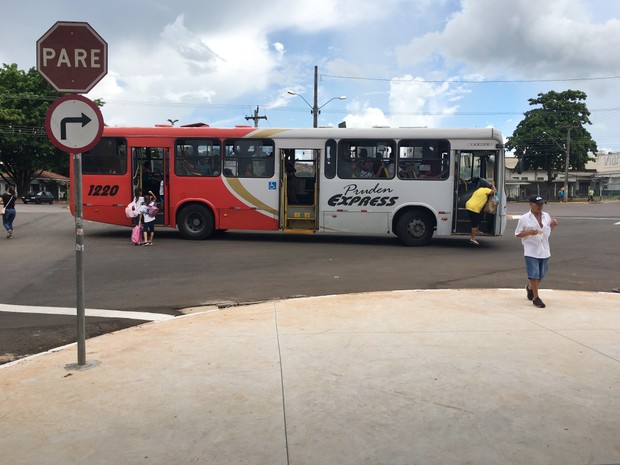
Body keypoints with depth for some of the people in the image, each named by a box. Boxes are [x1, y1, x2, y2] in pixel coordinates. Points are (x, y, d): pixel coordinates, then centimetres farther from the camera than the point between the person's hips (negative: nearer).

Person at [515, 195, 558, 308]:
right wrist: (529, 232, -20)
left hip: (544, 251, 5)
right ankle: (536, 297, 8)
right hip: (531, 251, -5)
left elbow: (549, 230, 20)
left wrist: (553, 225, -1)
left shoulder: (546, 216, 7)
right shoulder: (524, 218, -8)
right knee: (534, 274, -4)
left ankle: (530, 288, 42)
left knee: (541, 275, 15)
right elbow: (517, 234, -4)